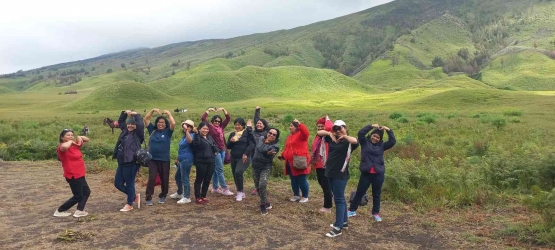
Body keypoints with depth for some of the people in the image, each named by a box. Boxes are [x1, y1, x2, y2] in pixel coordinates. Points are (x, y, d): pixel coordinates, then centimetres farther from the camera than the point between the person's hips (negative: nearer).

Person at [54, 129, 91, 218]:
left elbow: (87, 140, 22)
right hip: (73, 176, -9)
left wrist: (80, 137, 0)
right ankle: (59, 211, 15)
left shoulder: (75, 145, 9)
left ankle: (79, 211, 20)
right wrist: (70, 141, -22)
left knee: (86, 192, 17)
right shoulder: (62, 148, -17)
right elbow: (64, 147, -44)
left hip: (79, 175, 9)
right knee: (78, 196, 2)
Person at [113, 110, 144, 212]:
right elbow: (120, 122, 27)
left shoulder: (137, 134, -6)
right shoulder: (125, 131, 14)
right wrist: (125, 113, 13)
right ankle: (135, 196, 29)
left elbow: (141, 125, -25)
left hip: (131, 163, -8)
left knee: (129, 184, 2)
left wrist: (136, 115, -14)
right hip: (121, 163, 8)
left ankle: (130, 204, 19)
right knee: (118, 183, 11)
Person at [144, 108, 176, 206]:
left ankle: (162, 196, 27)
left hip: (164, 160, -1)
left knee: (164, 179, 9)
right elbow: (146, 119, 7)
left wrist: (169, 113, -9)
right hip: (153, 159, 1)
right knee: (151, 178, -6)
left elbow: (173, 124, -18)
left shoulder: (168, 132, -1)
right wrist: (153, 110, -1)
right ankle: (148, 198, 0)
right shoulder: (153, 130, 6)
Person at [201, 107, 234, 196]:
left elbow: (228, 118, 14)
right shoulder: (210, 127, -4)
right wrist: (209, 110, -9)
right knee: (220, 170, -6)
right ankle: (225, 189, -4)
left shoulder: (221, 127, 11)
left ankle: (215, 188, 20)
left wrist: (223, 109, 7)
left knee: (216, 170, 13)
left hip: (222, 150, 6)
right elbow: (203, 118, -15)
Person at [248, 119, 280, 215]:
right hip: (255, 167, 5)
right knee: (258, 187, 11)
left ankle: (263, 206, -5)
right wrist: (249, 128, 22)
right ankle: (266, 203, 30)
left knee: (262, 186, -22)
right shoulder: (260, 139, 1)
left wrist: (270, 153, -56)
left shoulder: (275, 146, -12)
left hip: (265, 168, -5)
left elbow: (270, 154, -32)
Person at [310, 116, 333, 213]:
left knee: (326, 185, -4)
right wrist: (312, 162, 18)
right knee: (322, 184, 20)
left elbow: (329, 127, -33)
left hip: (325, 165, -9)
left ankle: (327, 207, 5)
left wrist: (327, 119, -14)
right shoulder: (318, 136, 14)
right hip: (319, 165, 9)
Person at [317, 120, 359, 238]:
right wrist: (329, 133, -2)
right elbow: (319, 132, 14)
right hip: (330, 172, 7)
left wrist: (345, 136, -20)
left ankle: (338, 228, -2)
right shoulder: (332, 139, 8)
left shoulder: (348, 141, -10)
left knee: (338, 199, -6)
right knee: (340, 198, 17)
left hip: (340, 174, -7)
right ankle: (344, 221, 30)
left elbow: (355, 141, -33)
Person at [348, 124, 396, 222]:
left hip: (379, 174, 2)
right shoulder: (365, 142, 1)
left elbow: (393, 141, -5)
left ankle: (375, 213, 26)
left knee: (377, 194, 12)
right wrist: (371, 126, -16)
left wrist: (389, 130, -12)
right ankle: (352, 210, 21)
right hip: (366, 173, -1)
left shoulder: (382, 146, 5)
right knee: (360, 192, 8)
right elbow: (360, 133, -13)